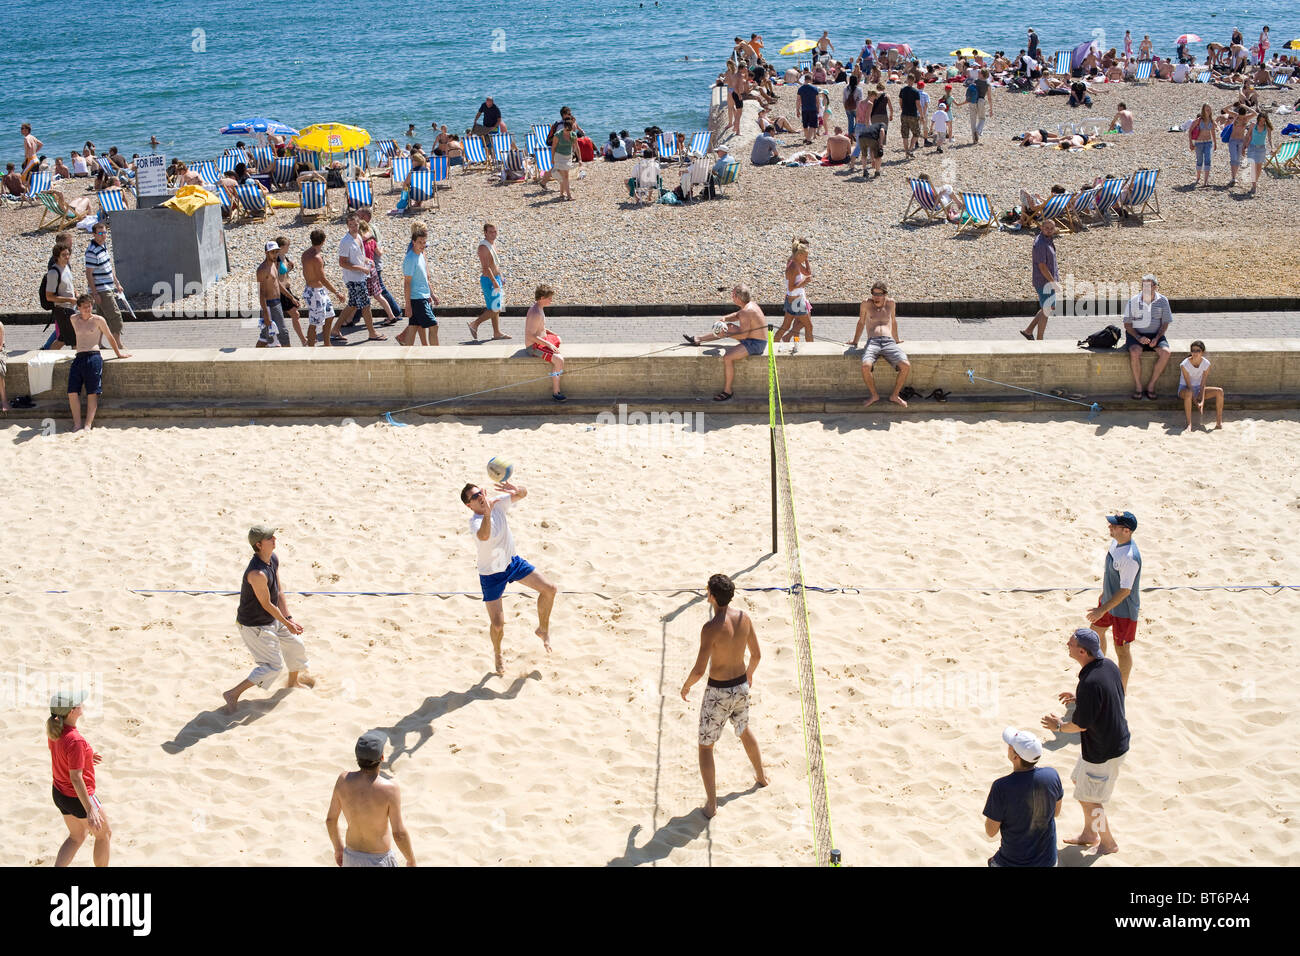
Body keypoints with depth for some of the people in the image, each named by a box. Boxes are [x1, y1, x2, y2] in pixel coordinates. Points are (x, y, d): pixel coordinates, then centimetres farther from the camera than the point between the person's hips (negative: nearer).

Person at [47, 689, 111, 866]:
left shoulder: (54, 728, -9)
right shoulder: (75, 741, -33)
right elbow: (76, 779, -29)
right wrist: (90, 810, -23)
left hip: (59, 792, 8)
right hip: (78, 798, -8)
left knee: (77, 837, 26)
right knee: (104, 834, 18)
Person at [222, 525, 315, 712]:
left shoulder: (274, 559, -5)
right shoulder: (257, 574, -34)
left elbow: (279, 592, 3)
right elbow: (267, 605, -23)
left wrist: (289, 618, 1)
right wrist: (286, 623, -10)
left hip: (271, 618, 9)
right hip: (254, 625, -9)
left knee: (295, 645, 22)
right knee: (273, 665, -4)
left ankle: (294, 679, 49)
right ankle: (233, 694, 3)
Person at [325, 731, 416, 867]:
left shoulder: (344, 779, -15)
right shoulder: (390, 788, -28)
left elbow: (330, 819, -3)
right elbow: (399, 834, -22)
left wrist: (338, 847, 15)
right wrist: (411, 860, -4)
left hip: (352, 856, 4)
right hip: (379, 862, -4)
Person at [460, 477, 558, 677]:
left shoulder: (497, 503, -13)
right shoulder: (475, 522, -31)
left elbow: (524, 493, -14)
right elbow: (484, 536, -54)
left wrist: (517, 489, -38)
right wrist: (487, 513, -72)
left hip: (513, 562, 6)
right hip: (491, 575, -5)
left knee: (549, 590, -2)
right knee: (497, 625, -6)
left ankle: (543, 629, 24)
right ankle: (497, 655, 28)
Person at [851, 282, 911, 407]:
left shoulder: (890, 303, 16)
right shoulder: (866, 304, 11)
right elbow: (861, 323, 24)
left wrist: (896, 339, 42)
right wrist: (855, 342, 31)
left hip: (889, 342, 2)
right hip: (872, 342, -1)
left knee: (906, 366, -25)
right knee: (866, 366, -34)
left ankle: (894, 395, -5)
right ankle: (874, 395, -11)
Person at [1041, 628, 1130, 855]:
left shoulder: (1089, 683, -34)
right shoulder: (1109, 666, -5)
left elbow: (1080, 724, -24)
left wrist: (1059, 725, -5)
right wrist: (1079, 698, 14)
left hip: (1103, 752, -10)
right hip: (1117, 740, 10)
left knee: (1089, 800, 11)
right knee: (1080, 781, 27)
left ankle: (1108, 844, 31)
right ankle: (1089, 834, 44)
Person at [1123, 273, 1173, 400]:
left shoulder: (1162, 301, 1)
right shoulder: (1133, 301, -3)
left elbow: (1165, 323, 6)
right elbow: (1127, 324, -1)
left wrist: (1157, 338, -12)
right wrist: (1138, 337, -17)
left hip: (1155, 334, 2)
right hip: (1136, 334, -2)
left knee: (1165, 352, -28)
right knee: (1135, 352, -34)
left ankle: (1151, 385, -16)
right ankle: (1138, 386, -20)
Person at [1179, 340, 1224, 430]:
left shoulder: (1206, 364, -12)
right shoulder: (1185, 364, -23)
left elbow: (1203, 385, -13)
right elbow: (1189, 385, -20)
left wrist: (1202, 401, -24)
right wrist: (1196, 402, -23)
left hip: (1198, 388, 4)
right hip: (1185, 388, -4)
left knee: (1219, 391, -18)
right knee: (1188, 393, -41)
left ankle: (1219, 422, -13)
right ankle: (1189, 424, -34)